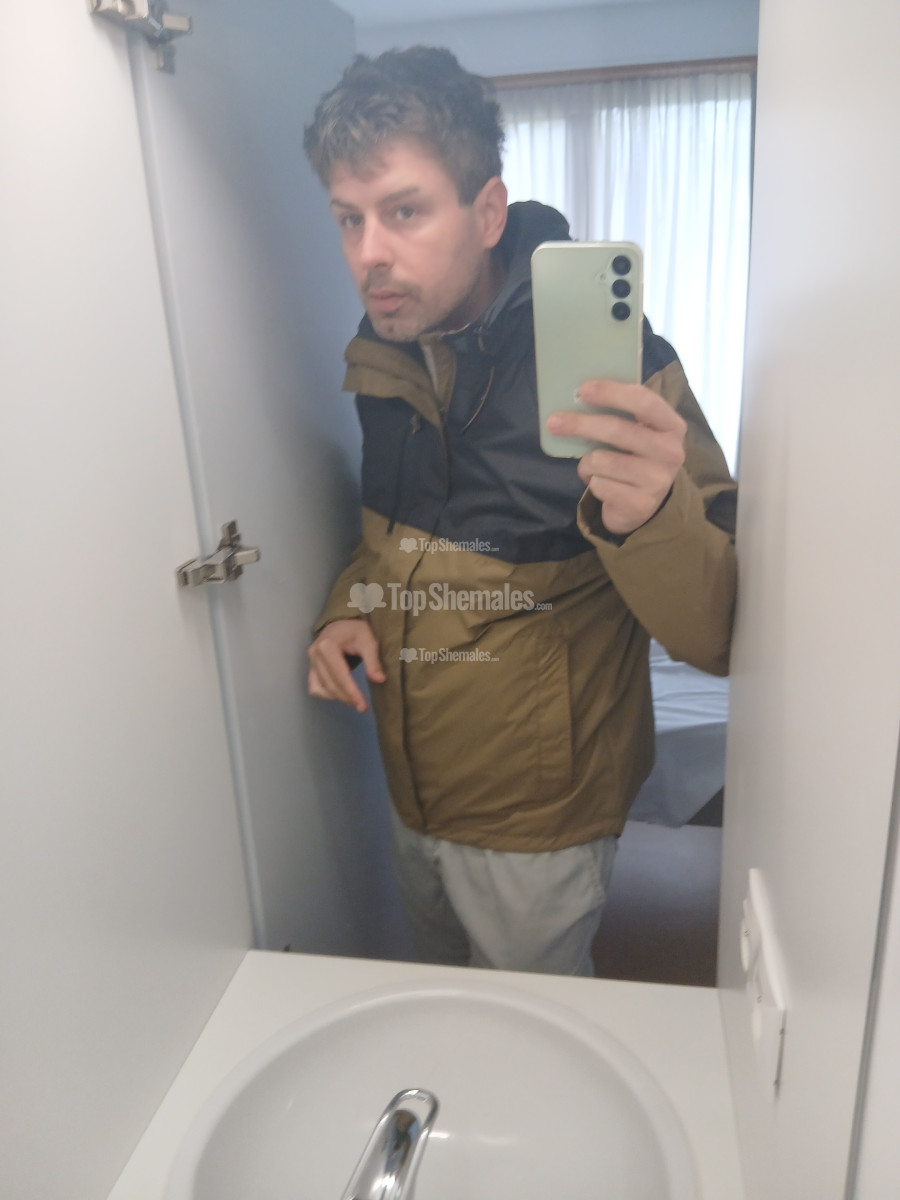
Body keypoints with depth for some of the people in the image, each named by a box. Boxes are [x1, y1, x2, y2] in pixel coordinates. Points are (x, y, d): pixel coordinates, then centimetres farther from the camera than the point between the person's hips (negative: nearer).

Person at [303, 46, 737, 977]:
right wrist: (345, 610, -6)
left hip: (538, 822, -6)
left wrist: (648, 514, -47)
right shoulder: (384, 360, -4)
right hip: (414, 797, 6)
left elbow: (719, 638, -27)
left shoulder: (610, 368, -24)